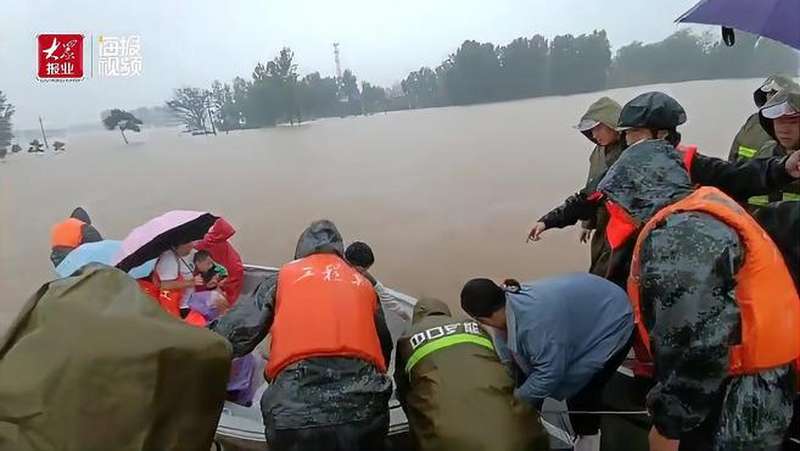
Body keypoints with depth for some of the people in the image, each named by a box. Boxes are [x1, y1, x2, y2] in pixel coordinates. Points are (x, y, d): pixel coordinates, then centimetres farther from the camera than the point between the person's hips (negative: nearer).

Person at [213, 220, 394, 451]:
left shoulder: (285, 275, 13)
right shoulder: (363, 283, 21)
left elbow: (241, 329, 6)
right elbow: (385, 347, 24)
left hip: (296, 407, -2)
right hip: (363, 406, 2)